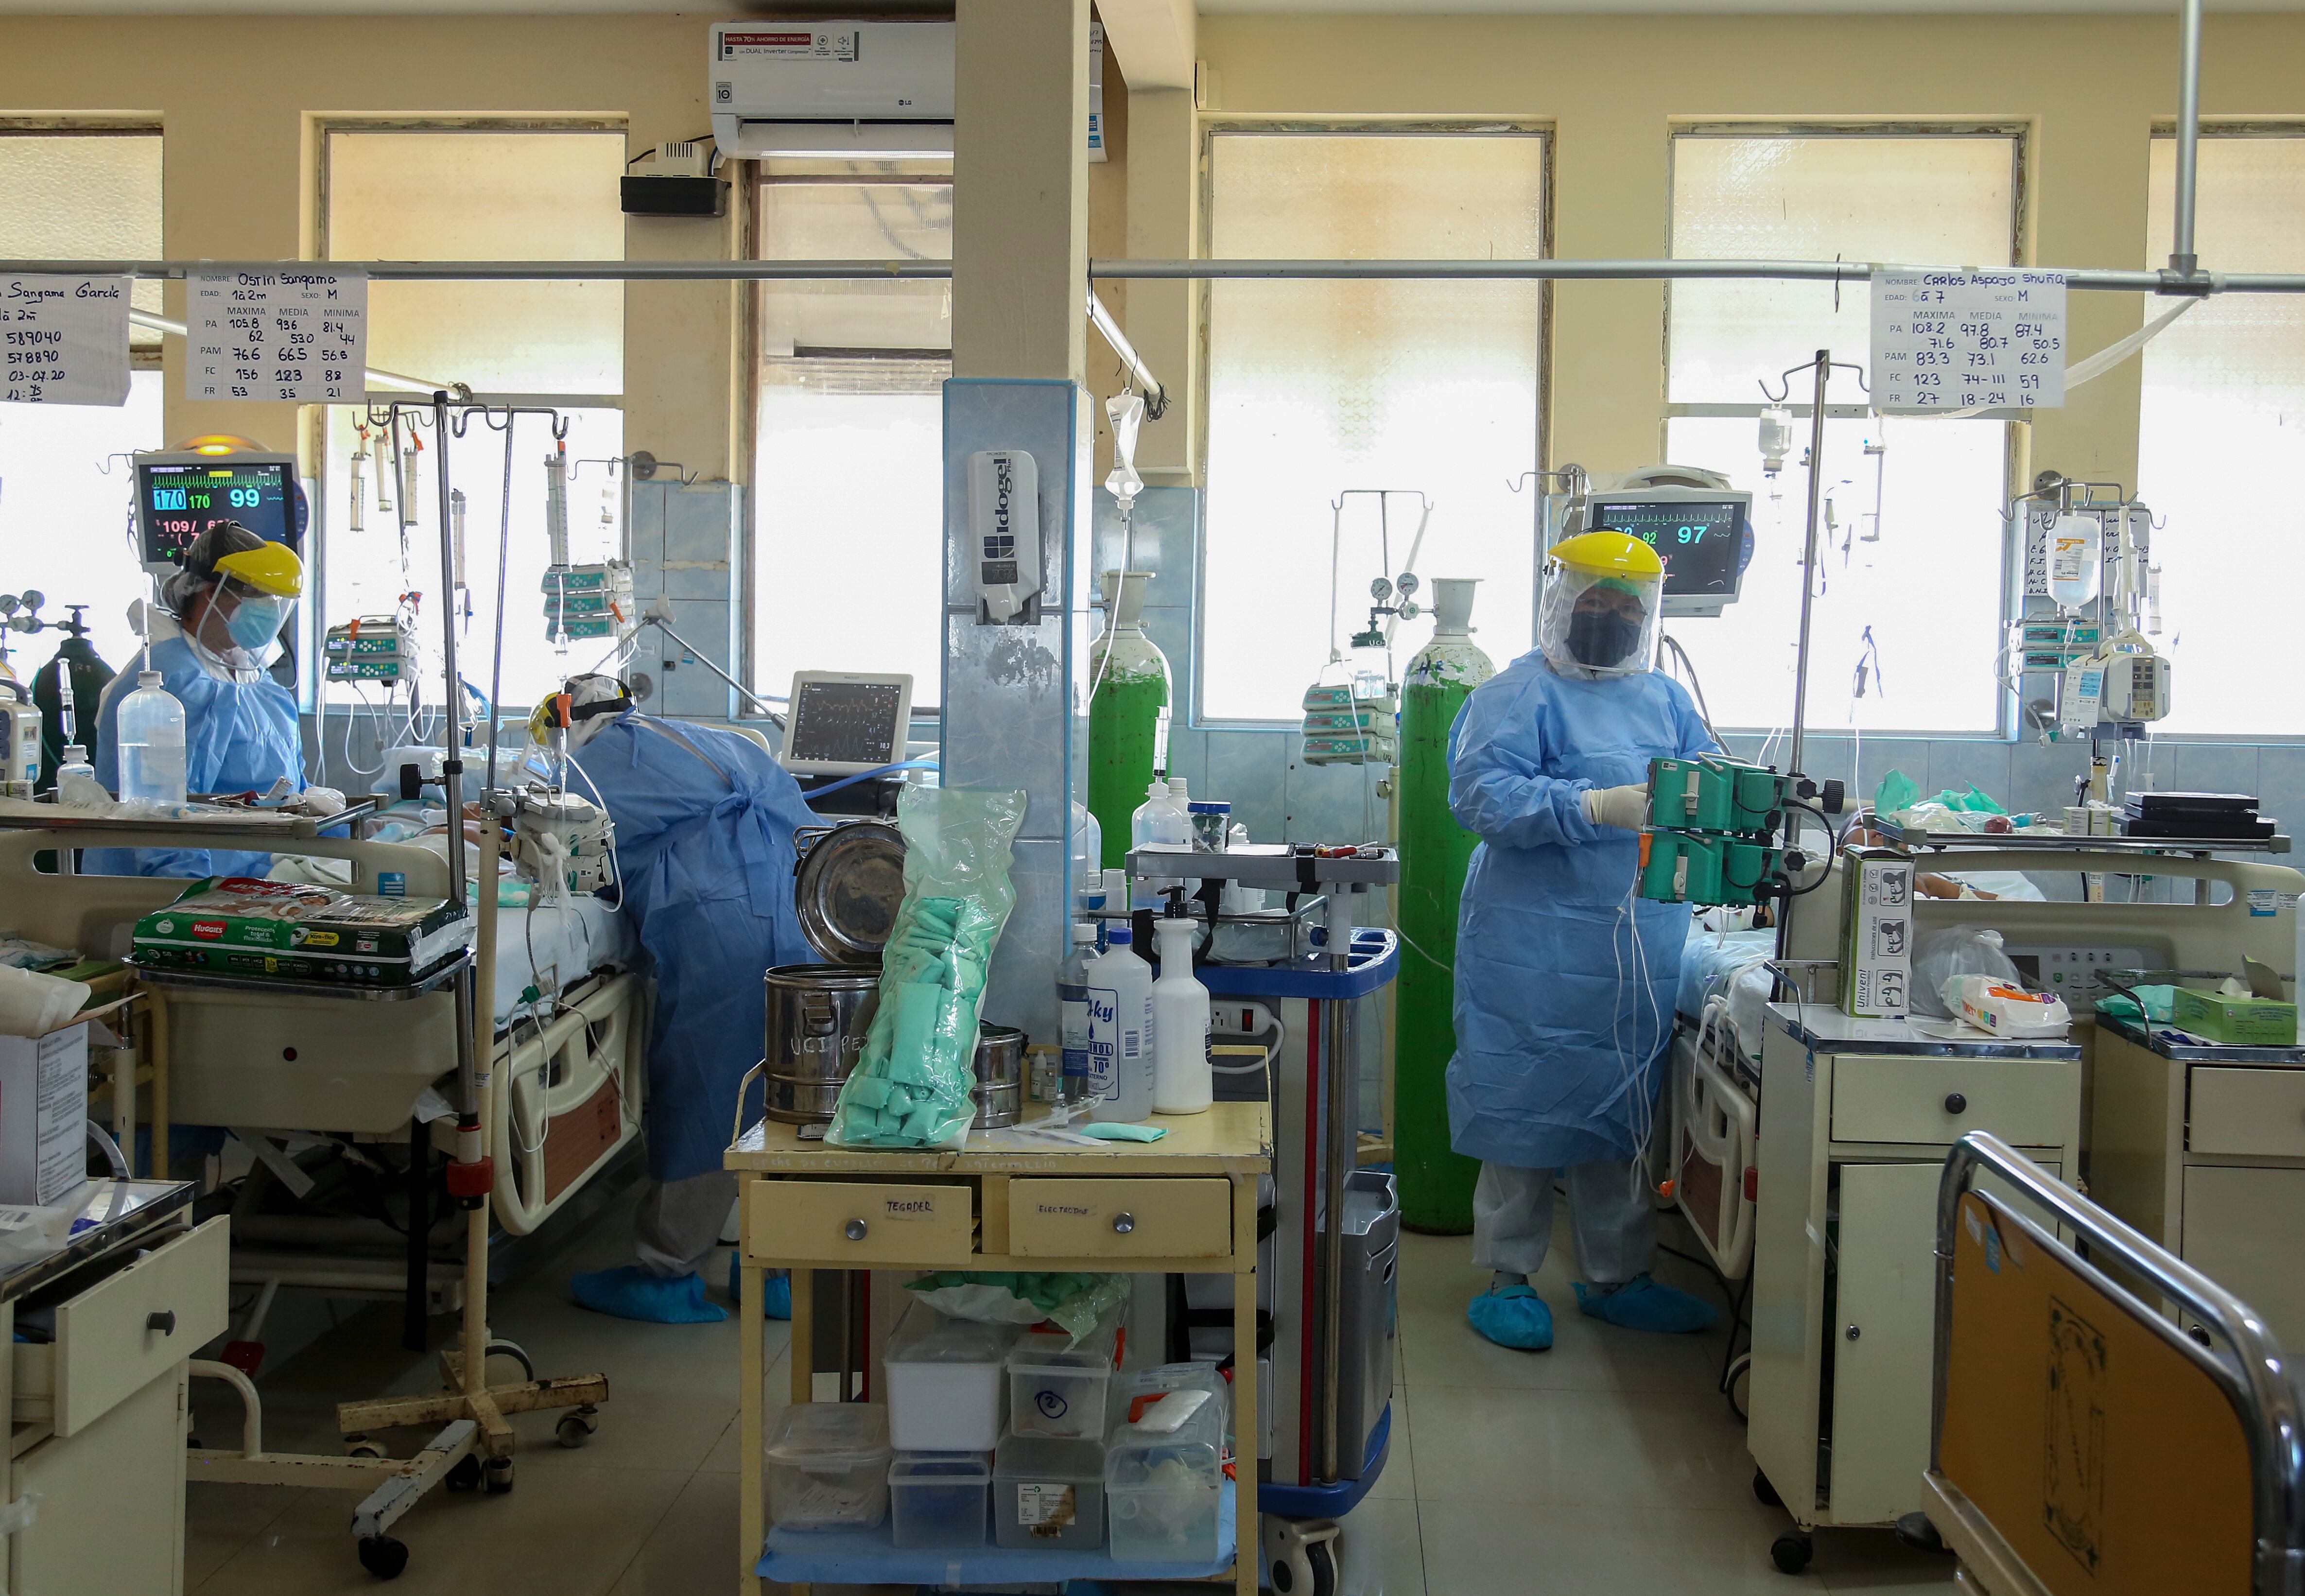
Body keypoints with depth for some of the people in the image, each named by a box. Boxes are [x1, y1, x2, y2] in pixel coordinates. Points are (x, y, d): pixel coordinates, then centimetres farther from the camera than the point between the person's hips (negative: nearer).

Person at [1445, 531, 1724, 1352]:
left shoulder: (1665, 700, 16)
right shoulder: (1519, 694, -5)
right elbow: (1482, 793, -18)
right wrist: (1594, 807, -28)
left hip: (1641, 944, 7)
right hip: (1539, 943, -6)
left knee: (1624, 1111, 14)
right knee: (1529, 1108, 0)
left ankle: (1615, 1277, 27)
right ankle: (1509, 1278, 14)